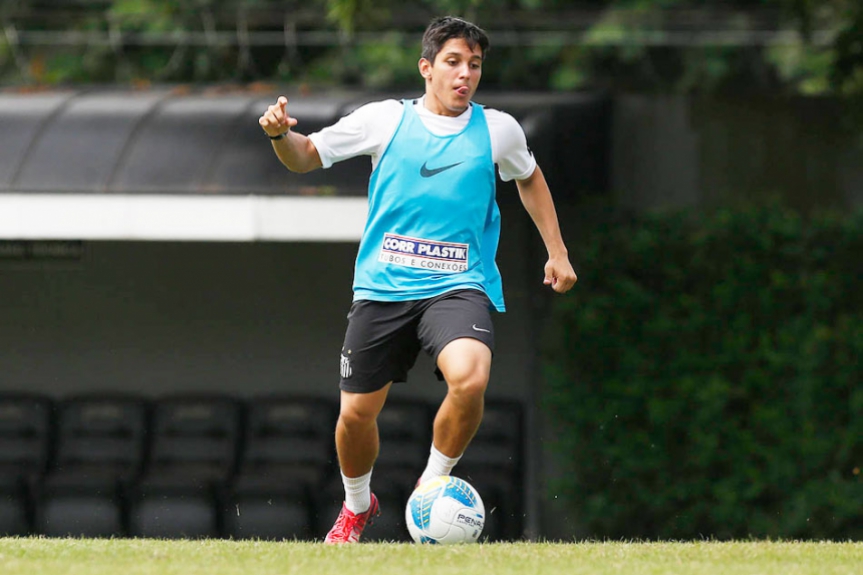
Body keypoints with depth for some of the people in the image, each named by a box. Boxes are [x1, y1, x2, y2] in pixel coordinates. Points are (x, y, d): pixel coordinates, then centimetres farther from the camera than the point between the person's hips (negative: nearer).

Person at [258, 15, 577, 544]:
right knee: (356, 412, 1)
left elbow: (529, 177, 26)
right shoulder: (385, 120, 2)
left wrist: (557, 253, 24)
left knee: (470, 379, -30)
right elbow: (305, 157, 10)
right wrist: (281, 133, -12)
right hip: (382, 287, 1)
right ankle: (357, 505, 34)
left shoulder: (499, 130, 5)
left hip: (459, 287, -1)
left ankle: (434, 485, -4)